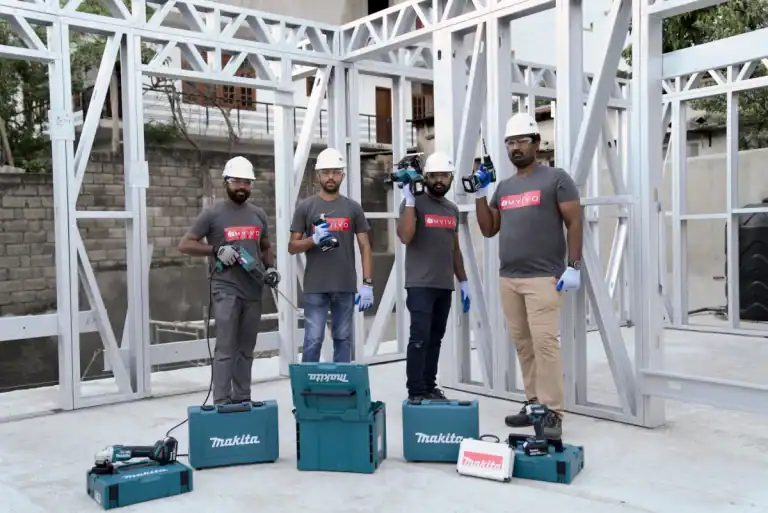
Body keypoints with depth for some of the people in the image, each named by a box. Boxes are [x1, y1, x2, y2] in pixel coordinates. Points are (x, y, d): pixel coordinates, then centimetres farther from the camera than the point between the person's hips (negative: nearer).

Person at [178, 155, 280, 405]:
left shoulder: (258, 214, 13)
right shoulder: (213, 213, -1)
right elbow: (185, 244, -2)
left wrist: (270, 268, 4)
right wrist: (216, 250, -14)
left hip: (253, 291, 5)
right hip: (226, 290, -5)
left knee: (246, 349, 11)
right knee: (225, 348, -7)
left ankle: (242, 399, 19)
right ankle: (222, 402, -4)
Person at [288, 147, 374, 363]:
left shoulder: (353, 207, 7)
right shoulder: (305, 206, 3)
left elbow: (365, 247, 6)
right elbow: (292, 247, 4)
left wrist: (367, 283, -3)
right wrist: (313, 240, -16)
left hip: (346, 286, 2)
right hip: (315, 287, -2)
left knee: (343, 339, 9)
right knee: (313, 340, -2)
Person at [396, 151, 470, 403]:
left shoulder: (452, 209, 15)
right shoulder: (414, 203, -4)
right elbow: (405, 237, -20)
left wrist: (463, 281, 17)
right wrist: (410, 201, -19)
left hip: (445, 286, 6)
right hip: (420, 285, -6)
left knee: (435, 338, 9)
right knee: (420, 337, -9)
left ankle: (429, 386, 17)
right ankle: (415, 392, -4)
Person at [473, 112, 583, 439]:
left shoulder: (556, 179, 0)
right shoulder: (503, 187, 17)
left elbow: (574, 223, -3)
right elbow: (489, 230, 17)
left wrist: (574, 266, -11)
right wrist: (480, 196, 6)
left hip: (543, 277, -6)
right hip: (508, 279, 6)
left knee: (544, 342, -11)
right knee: (522, 343, 7)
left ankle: (552, 412, -7)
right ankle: (534, 403, 15)